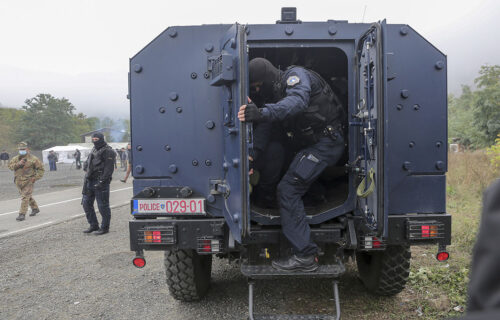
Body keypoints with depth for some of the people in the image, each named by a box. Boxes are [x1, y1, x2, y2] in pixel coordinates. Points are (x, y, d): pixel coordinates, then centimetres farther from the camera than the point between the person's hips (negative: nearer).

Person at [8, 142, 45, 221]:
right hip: (18, 182, 6)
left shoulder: (33, 159, -6)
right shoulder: (16, 158, 9)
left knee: (25, 197, -11)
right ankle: (35, 208, 36)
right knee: (28, 196, 19)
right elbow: (10, 166, -4)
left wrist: (35, 178, -12)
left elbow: (41, 169, -4)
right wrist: (18, 164, -20)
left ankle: (22, 214, -10)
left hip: (28, 182, -6)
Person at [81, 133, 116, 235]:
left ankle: (105, 227, 9)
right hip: (90, 181, 9)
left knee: (103, 206, -2)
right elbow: (87, 164, 24)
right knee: (86, 203, 11)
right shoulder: (94, 150, 17)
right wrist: (86, 178, 14)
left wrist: (102, 181, -22)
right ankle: (93, 225, 22)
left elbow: (109, 169, -17)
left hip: (100, 182, -9)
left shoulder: (108, 151, -10)